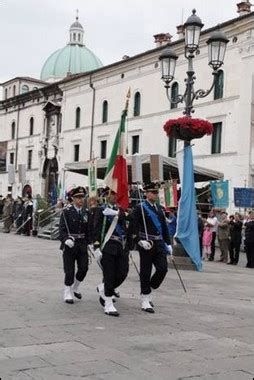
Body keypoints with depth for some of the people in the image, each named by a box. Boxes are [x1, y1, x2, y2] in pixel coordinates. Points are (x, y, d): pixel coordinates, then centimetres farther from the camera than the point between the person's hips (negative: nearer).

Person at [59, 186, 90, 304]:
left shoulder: (85, 213, 9)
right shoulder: (66, 212, -7)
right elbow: (62, 229, -13)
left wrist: (88, 243, 7)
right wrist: (66, 240, -29)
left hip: (82, 245, 5)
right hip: (69, 245, -5)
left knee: (84, 268, 1)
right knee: (69, 271, 1)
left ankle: (75, 288, 26)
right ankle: (68, 294, 17)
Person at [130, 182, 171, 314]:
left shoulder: (159, 208, 15)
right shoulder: (140, 208, -5)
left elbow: (164, 227, 19)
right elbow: (133, 227, -11)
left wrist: (168, 243, 15)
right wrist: (140, 241, -20)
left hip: (159, 244, 6)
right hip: (146, 244, -6)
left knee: (163, 269, -3)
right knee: (145, 273, 0)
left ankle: (147, 291, 19)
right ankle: (145, 300, 10)